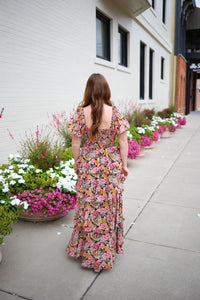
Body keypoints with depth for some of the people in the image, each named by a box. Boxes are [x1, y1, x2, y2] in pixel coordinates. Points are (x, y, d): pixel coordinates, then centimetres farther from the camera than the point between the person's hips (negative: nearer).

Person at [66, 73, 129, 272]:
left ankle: (87, 250, 32)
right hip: (111, 165, 1)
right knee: (109, 206, 16)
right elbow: (123, 143, -5)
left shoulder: (81, 113, -10)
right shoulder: (115, 113, -9)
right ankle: (107, 250, 34)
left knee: (88, 206, 15)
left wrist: (77, 164, 9)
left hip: (88, 166, 0)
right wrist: (124, 165, 7)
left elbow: (75, 144, -5)